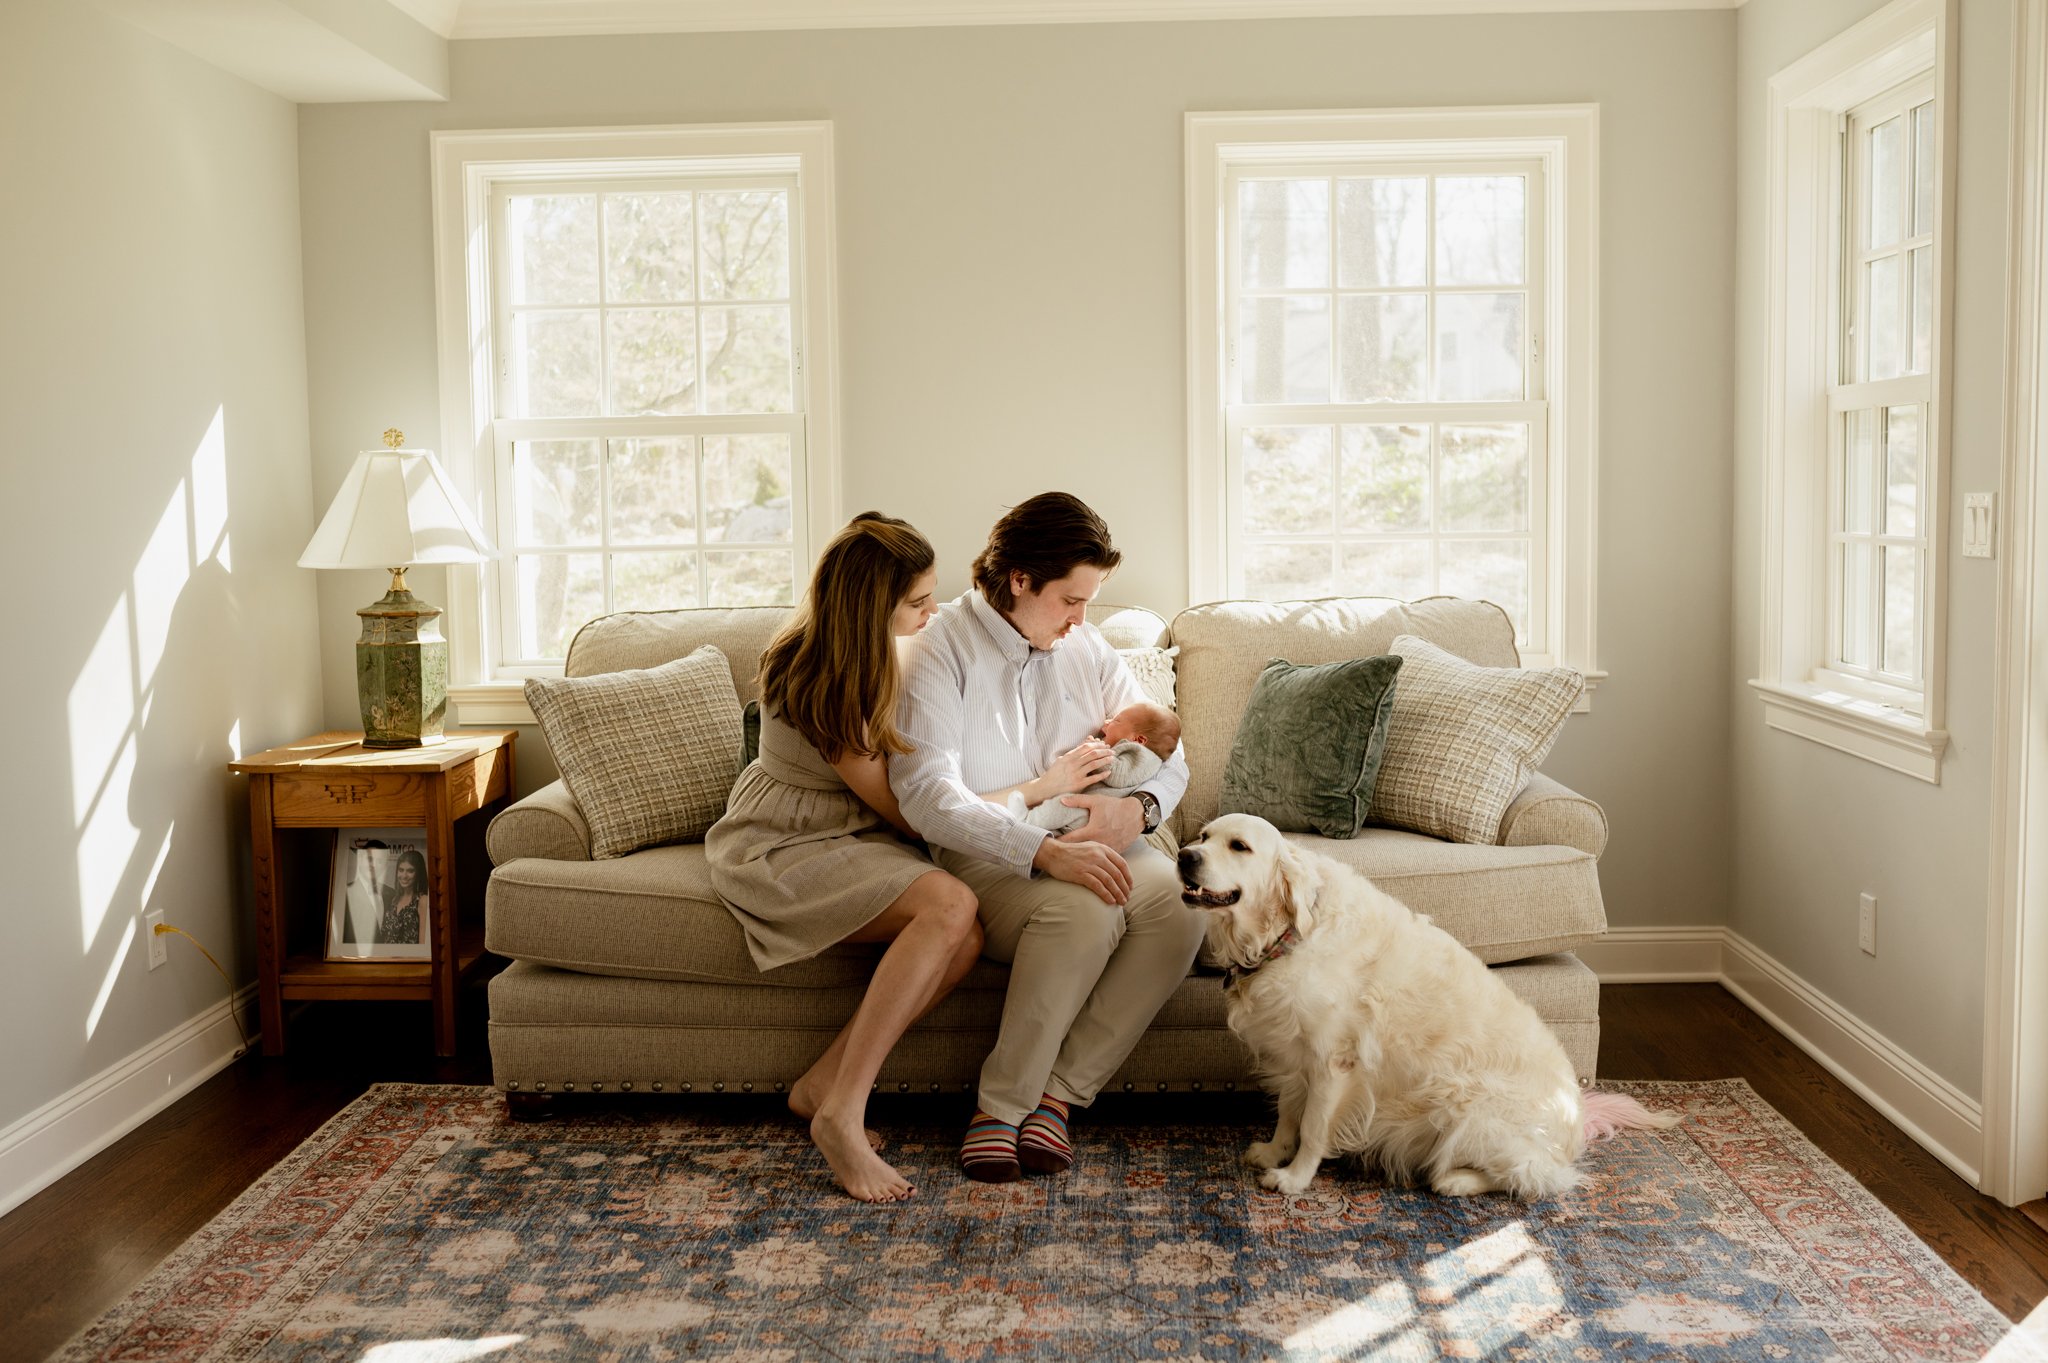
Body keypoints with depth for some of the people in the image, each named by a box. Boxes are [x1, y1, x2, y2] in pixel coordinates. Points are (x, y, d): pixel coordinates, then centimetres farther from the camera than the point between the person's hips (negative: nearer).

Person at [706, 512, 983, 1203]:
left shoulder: (873, 656, 3)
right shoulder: (815, 680, -23)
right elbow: (900, 808, -18)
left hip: (851, 836, 8)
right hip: (780, 848, -8)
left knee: (967, 937, -21)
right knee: (951, 905, -31)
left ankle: (824, 1084, -11)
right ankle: (842, 1113, -28)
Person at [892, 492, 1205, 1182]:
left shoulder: (1088, 648, 11)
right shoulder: (942, 650, -7)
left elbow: (1168, 756, 14)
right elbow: (928, 796, -20)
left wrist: (1137, 808, -11)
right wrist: (1046, 852, -31)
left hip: (1091, 844, 5)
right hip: (984, 855, -5)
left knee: (1180, 904, -26)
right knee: (1084, 910, -36)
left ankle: (1058, 1091, -17)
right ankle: (1000, 1104, -19)